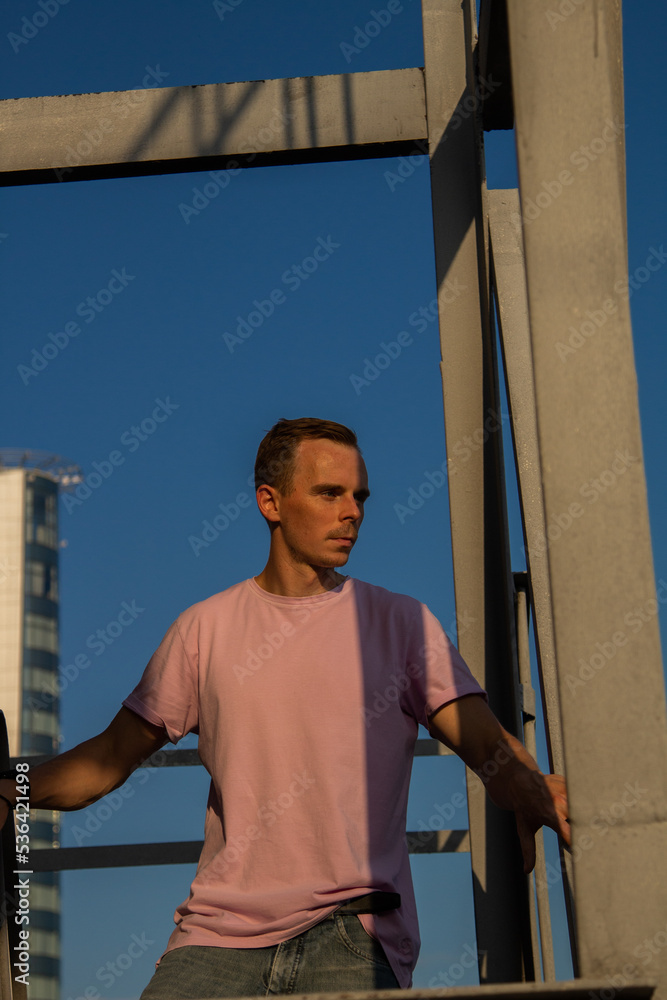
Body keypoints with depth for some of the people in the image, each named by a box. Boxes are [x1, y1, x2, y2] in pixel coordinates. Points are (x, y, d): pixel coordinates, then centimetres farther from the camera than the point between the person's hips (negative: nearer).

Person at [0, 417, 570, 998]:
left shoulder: (402, 623, 7)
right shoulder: (205, 629, 12)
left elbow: (486, 742, -3)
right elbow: (114, 754, 14)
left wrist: (533, 793, -26)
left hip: (356, 933, -1)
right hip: (222, 932, 1)